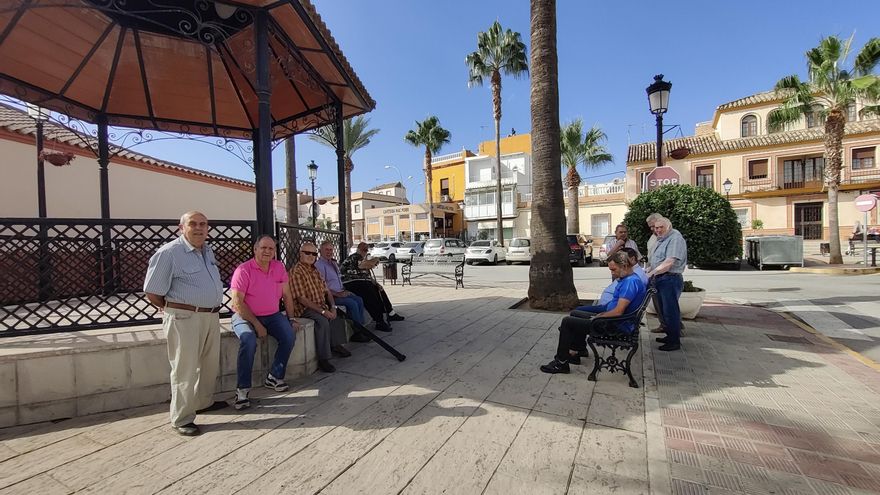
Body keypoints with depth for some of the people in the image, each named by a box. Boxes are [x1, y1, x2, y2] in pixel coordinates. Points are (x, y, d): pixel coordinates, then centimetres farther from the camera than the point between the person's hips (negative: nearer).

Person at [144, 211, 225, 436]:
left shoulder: (208, 250, 12)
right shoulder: (169, 252, -12)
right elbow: (152, 293, -10)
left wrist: (212, 309, 15)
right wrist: (173, 309, 2)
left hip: (211, 316, 8)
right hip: (184, 318, -8)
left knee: (210, 364, 19)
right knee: (185, 369, 1)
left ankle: (204, 402, 39)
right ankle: (182, 419, 14)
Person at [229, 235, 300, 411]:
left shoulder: (279, 267, 2)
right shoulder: (243, 270, -13)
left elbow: (287, 295, 7)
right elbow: (238, 303, -16)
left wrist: (291, 319, 0)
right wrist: (257, 325, -18)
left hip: (272, 315, 4)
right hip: (245, 316, -4)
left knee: (290, 336, -19)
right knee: (248, 340, -32)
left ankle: (274, 377, 0)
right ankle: (242, 389, -16)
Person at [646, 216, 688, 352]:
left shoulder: (675, 238, -14)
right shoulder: (661, 239, 16)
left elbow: (669, 263, -23)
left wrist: (651, 273, -19)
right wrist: (648, 270, 6)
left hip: (670, 279, -10)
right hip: (660, 279, 10)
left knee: (670, 310, -2)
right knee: (663, 310, 18)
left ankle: (675, 342, 9)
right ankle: (670, 336, 32)